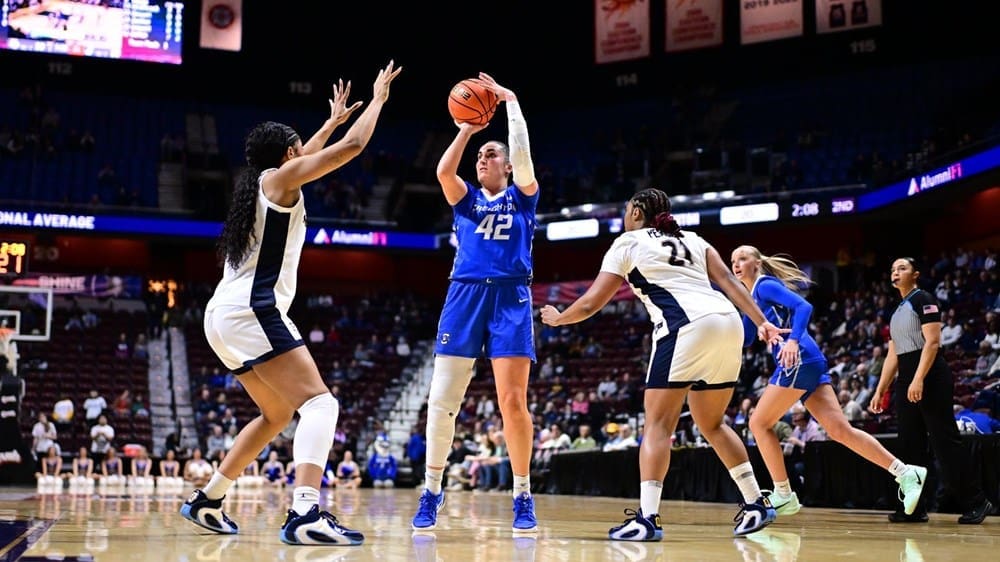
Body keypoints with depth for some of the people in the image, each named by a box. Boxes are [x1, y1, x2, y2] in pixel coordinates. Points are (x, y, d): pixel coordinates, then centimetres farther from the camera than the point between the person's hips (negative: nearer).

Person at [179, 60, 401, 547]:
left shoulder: (258, 184, 21)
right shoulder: (279, 178, -2)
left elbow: (303, 158, 43)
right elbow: (353, 146, -5)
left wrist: (333, 120, 51)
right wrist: (378, 98, 10)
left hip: (226, 315, 10)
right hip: (252, 310, -10)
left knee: (278, 413, 21)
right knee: (319, 403, -17)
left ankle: (206, 501, 24)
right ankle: (305, 515, -35)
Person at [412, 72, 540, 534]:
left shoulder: (521, 196, 13)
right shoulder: (465, 198, 17)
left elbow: (523, 156, -5)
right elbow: (443, 170, -3)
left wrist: (510, 102, 0)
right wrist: (467, 129, 1)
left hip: (510, 297, -2)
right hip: (465, 295, 2)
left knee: (513, 400, -9)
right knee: (441, 398, -6)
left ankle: (523, 496, 1)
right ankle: (431, 491, 4)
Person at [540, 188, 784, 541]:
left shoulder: (627, 243, 13)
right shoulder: (692, 239, 27)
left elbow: (591, 303, 13)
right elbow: (728, 281, 13)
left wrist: (557, 318, 31)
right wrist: (761, 322, 8)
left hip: (687, 326, -6)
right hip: (727, 321, 6)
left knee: (658, 424, -3)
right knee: (711, 423, 20)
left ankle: (647, 518, -12)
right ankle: (756, 504, 19)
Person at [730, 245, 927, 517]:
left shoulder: (765, 285, -1)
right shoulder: (752, 297, 25)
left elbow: (803, 306, -14)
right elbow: (744, 340, 25)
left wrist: (793, 340, -28)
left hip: (799, 359, -9)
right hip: (806, 363, 9)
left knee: (759, 423, -2)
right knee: (840, 430, 0)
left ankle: (783, 496, 2)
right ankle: (906, 472, -5)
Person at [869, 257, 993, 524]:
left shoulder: (923, 300, -5)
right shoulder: (897, 312, 20)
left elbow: (933, 341, -16)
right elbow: (892, 355, 22)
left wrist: (919, 380, -24)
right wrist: (880, 391, 17)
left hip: (930, 379, -9)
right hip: (906, 382, 9)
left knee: (945, 441, -9)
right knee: (910, 445, 4)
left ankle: (976, 502, -3)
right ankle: (914, 507, 6)